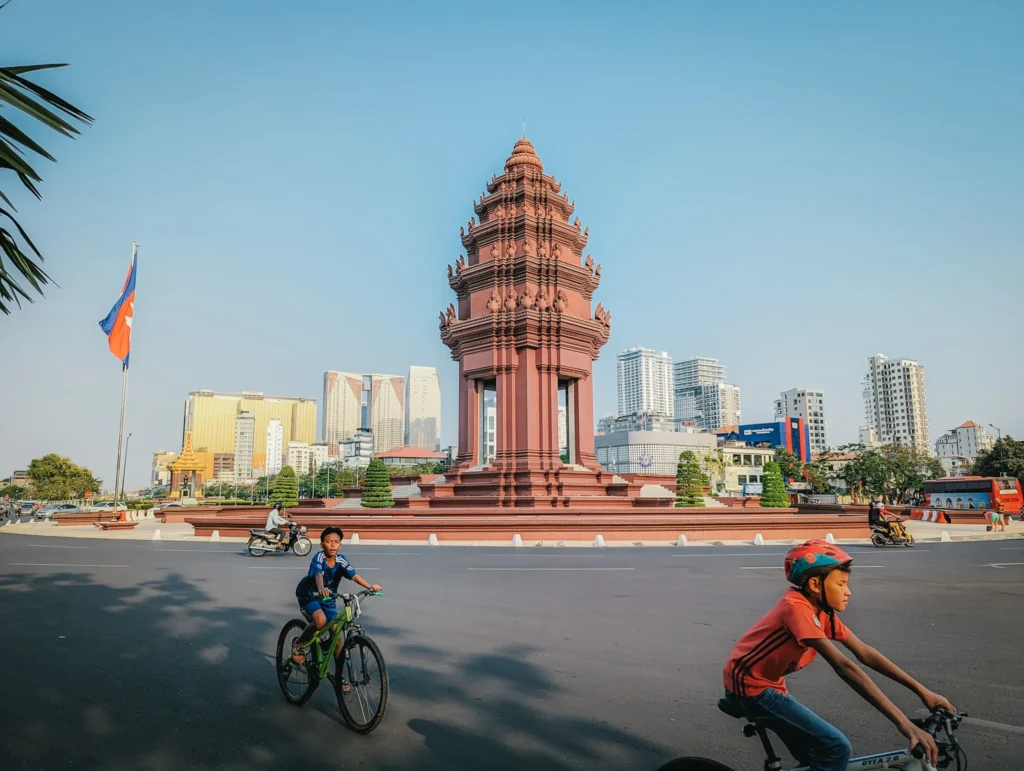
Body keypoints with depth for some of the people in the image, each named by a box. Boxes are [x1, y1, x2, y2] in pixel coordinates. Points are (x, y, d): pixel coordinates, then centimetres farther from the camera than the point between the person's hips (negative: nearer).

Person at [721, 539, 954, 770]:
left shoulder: (822, 611, 2)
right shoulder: (797, 607, -27)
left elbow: (865, 653, 3)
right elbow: (844, 667, -33)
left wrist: (922, 691, -2)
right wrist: (903, 723, -35)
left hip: (766, 685, 10)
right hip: (749, 687, -10)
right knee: (835, 748, -12)